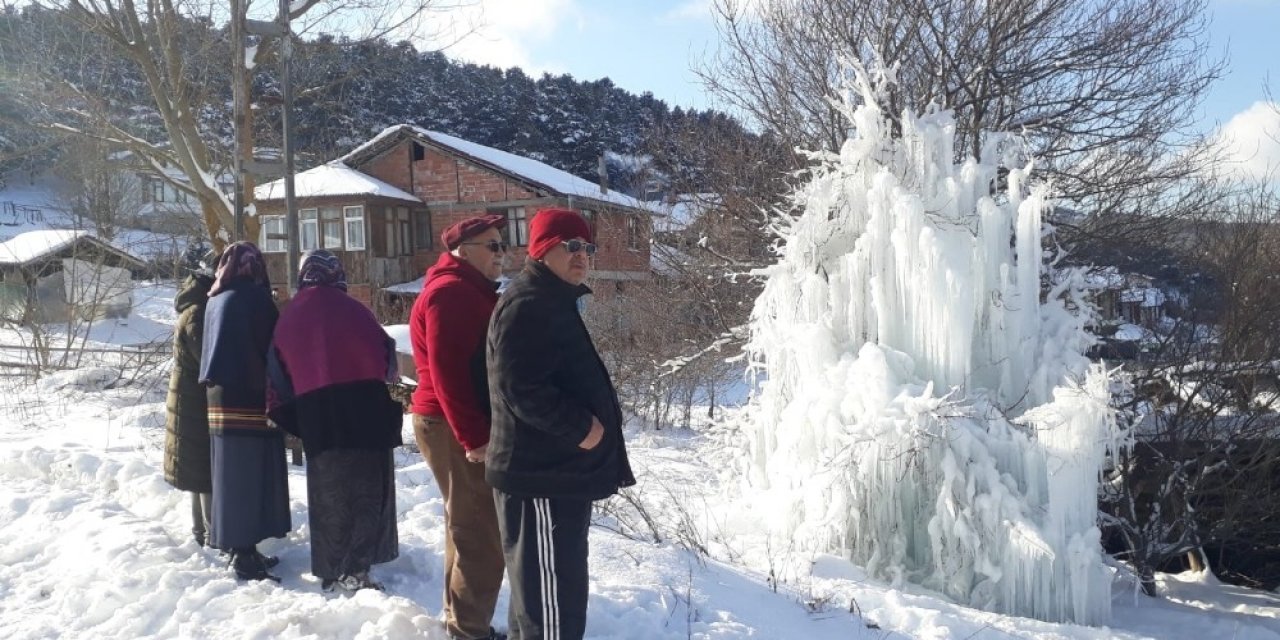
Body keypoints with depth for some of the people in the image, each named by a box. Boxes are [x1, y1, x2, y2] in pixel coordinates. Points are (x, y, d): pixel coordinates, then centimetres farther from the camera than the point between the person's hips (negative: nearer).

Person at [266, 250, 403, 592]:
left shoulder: (288, 317, 9)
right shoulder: (349, 309, -7)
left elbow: (279, 372, 11)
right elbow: (383, 353, -7)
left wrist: (292, 416, 19)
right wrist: (389, 375, 15)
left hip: (314, 414, 5)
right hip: (362, 407, -5)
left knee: (328, 493, 14)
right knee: (366, 490, 3)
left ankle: (331, 570, 20)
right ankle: (354, 568, -4)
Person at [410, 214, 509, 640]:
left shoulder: (470, 292, 19)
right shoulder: (451, 292, -15)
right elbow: (447, 372, -23)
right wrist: (474, 437, -24)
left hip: (464, 428, 11)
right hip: (459, 431, -11)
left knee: (468, 526, 17)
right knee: (480, 532, -6)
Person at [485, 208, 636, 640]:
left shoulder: (556, 303, 18)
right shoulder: (527, 305, -16)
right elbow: (519, 388, -26)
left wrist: (586, 425, 14)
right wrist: (579, 427, -20)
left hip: (555, 473, 11)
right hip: (542, 478, -11)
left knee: (540, 589, 22)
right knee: (553, 593, -7)